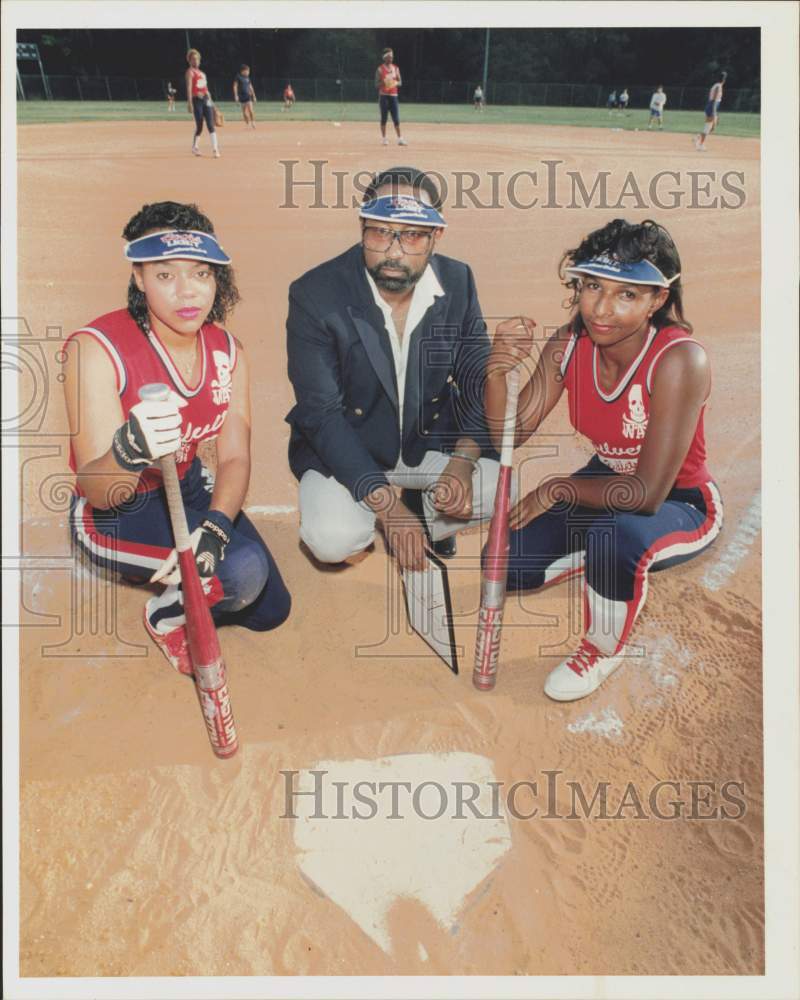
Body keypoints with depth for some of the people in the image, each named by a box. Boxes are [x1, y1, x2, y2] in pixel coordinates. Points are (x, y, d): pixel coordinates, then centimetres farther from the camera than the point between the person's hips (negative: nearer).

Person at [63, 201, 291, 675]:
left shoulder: (226, 350, -7)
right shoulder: (97, 349, -25)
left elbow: (235, 458, -12)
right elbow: (97, 492, -30)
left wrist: (215, 526, -32)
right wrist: (129, 452, -54)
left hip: (189, 489, 6)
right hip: (116, 513, -6)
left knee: (269, 611, 8)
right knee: (246, 567, -27)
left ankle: (177, 575, 32)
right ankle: (166, 615, 5)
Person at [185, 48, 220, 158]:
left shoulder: (201, 72, 20)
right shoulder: (190, 72, -4)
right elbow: (189, 88, -13)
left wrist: (210, 99, 18)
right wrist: (190, 104, -22)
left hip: (206, 99, 6)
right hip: (197, 100, -6)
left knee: (210, 125, -4)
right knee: (199, 126, -2)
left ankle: (215, 149, -8)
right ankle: (194, 147, 17)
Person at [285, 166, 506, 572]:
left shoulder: (458, 282, -8)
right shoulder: (314, 294, -20)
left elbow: (478, 381, -2)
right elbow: (321, 413, -21)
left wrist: (464, 457, -22)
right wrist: (386, 502, -29)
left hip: (430, 441, 3)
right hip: (345, 450, -3)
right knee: (332, 540, -27)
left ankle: (425, 516, 12)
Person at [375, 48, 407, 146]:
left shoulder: (396, 68, 11)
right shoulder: (380, 69, -1)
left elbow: (400, 82, 13)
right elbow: (377, 84, -3)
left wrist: (396, 83, -9)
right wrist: (384, 82, -22)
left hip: (394, 95, 3)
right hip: (383, 96, -3)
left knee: (396, 118, -3)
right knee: (384, 117, -1)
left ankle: (400, 139, -3)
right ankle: (384, 138, 6)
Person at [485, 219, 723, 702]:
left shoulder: (680, 361, -31)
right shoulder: (570, 344, -14)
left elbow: (648, 494, -32)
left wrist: (560, 489, -21)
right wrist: (496, 371, -30)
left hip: (679, 504, -5)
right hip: (607, 484, 6)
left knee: (614, 535, -39)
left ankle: (605, 648, -7)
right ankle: (605, 556, 20)